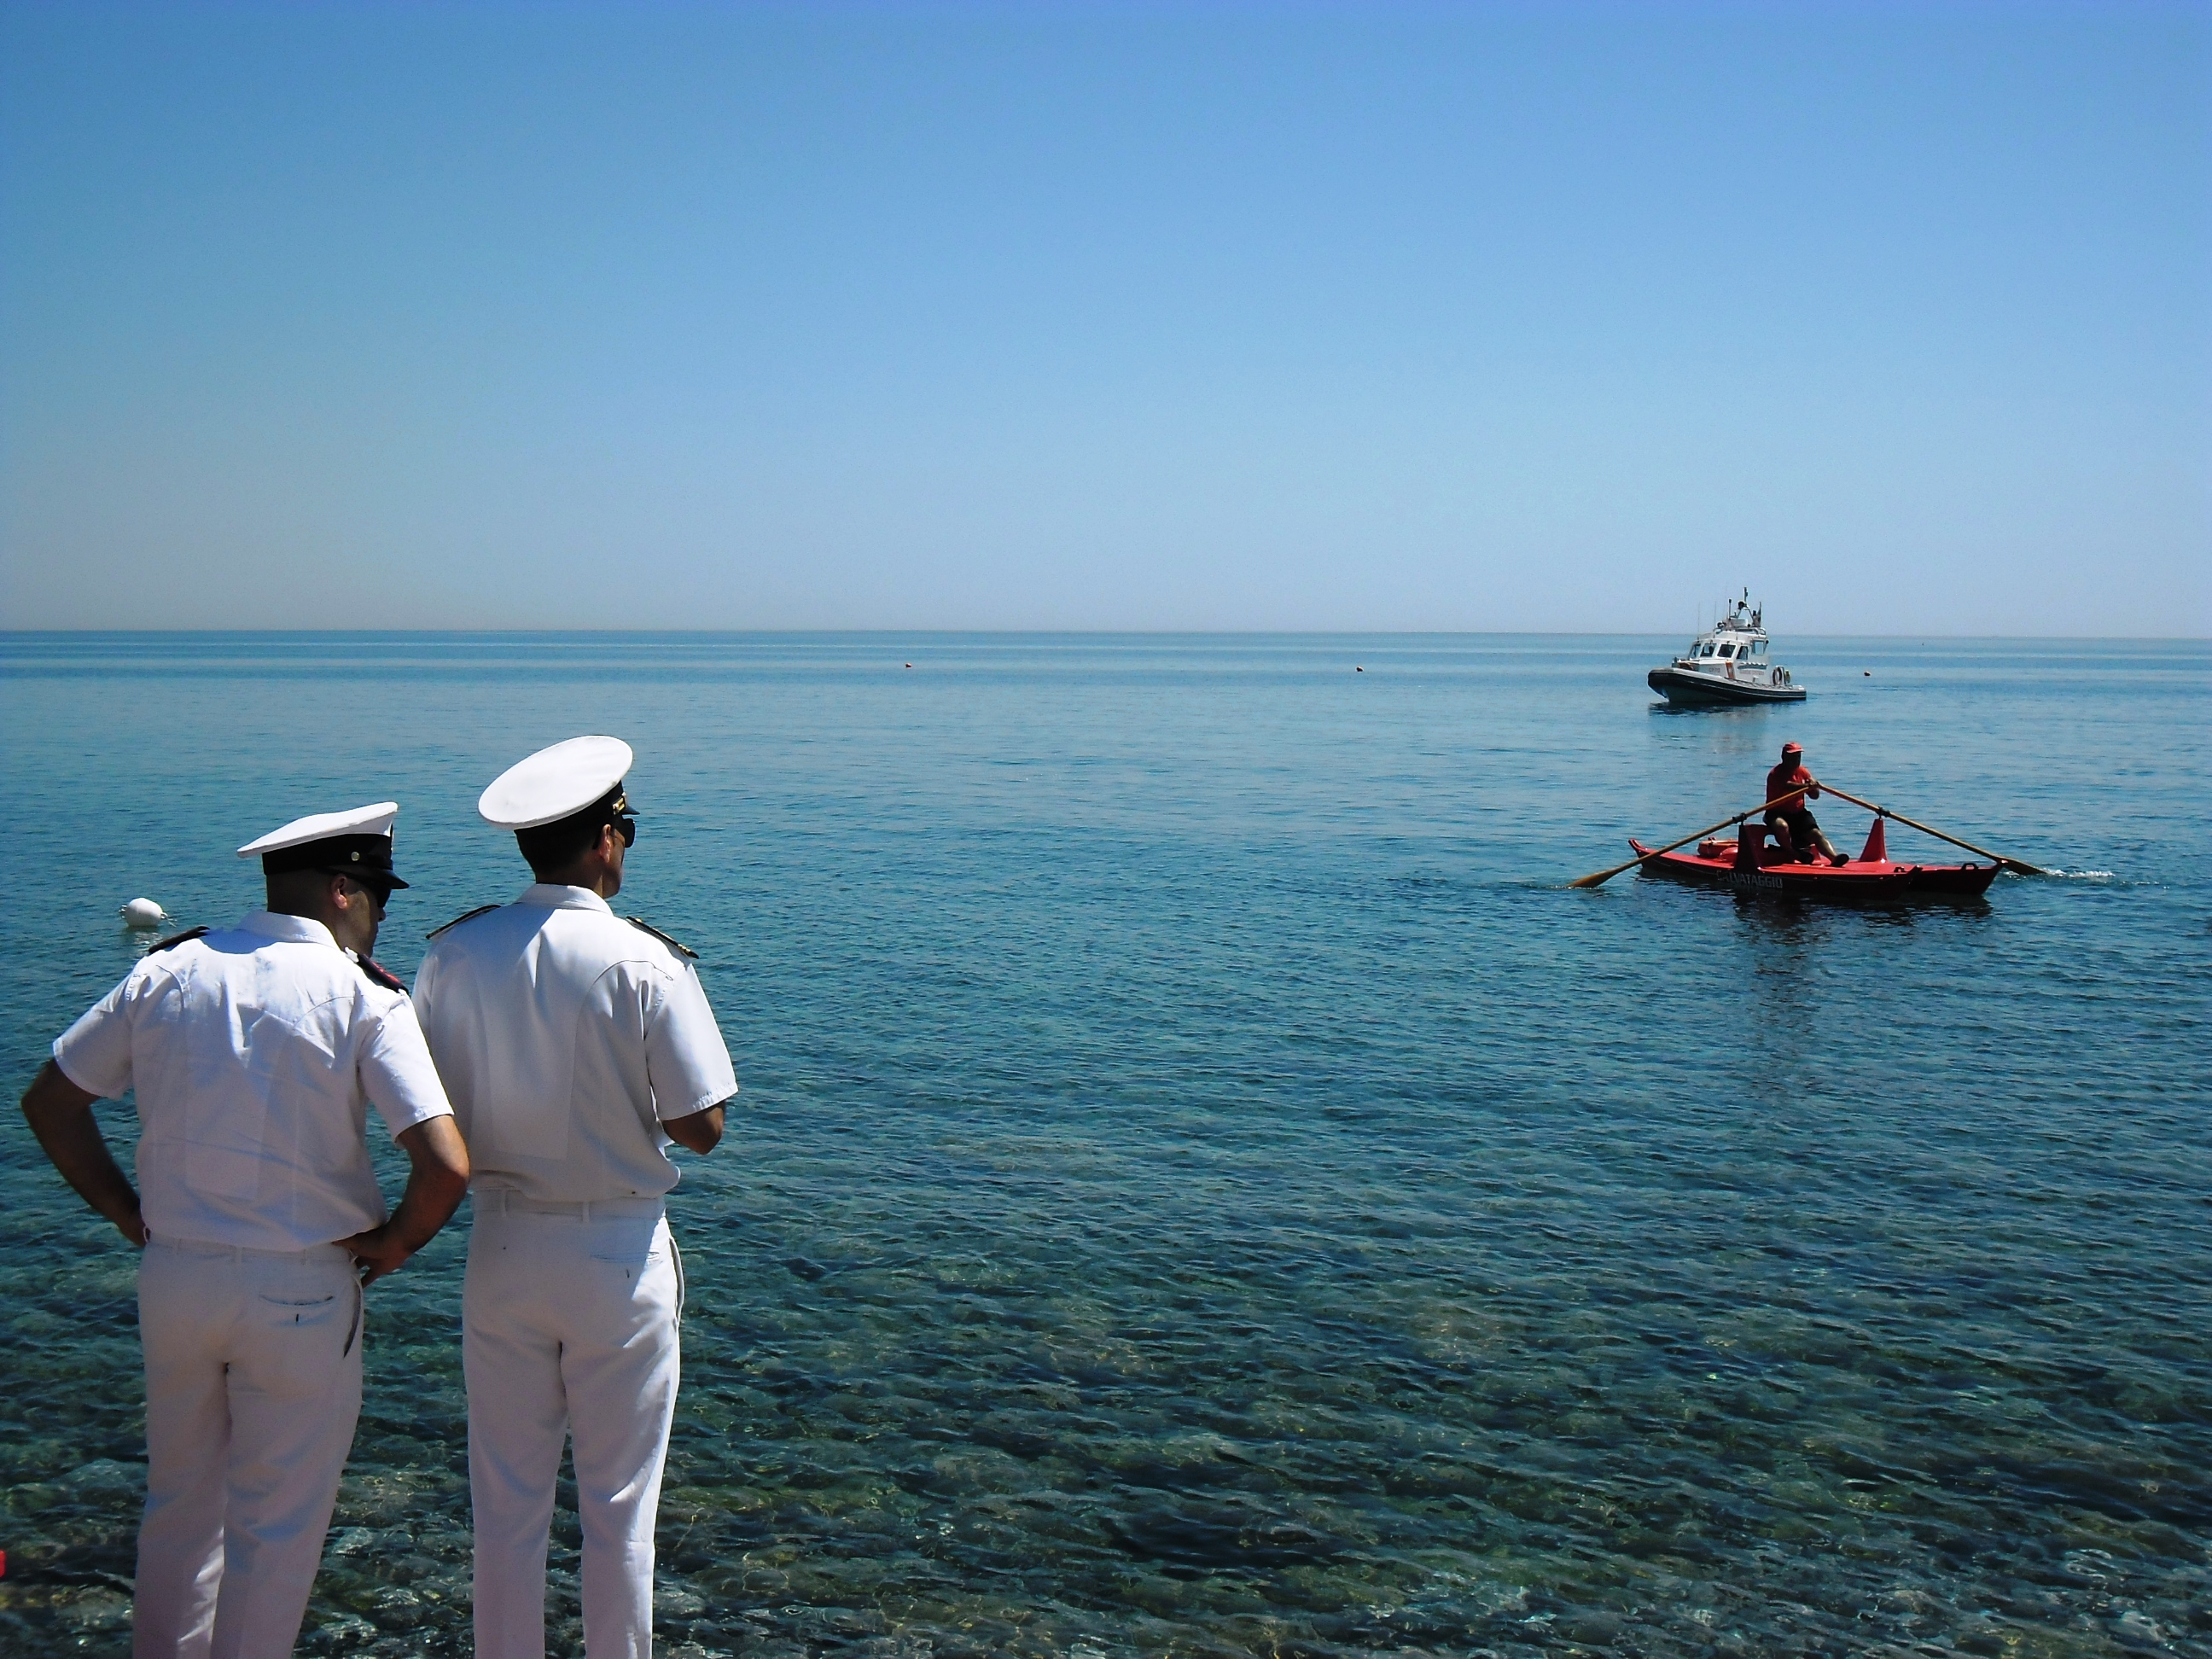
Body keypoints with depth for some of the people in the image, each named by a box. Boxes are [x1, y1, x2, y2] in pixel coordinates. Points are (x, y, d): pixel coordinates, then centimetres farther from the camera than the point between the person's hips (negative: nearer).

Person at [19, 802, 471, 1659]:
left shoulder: (167, 969, 1)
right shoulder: (364, 997, -13)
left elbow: (48, 1102, 8)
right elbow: (445, 1166, -22)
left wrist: (128, 1213, 12)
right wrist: (392, 1244, -4)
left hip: (171, 1272, 5)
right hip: (301, 1290, -5)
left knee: (178, 1497, 23)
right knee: (277, 1523, 11)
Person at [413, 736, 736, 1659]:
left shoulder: (455, 954, -4)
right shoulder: (647, 963, -15)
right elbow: (700, 1128, -13)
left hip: (502, 1246, 3)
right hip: (619, 1255, -3)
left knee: (506, 1505, 14)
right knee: (619, 1510, 10)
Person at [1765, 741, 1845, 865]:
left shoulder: (1802, 772, 10)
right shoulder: (1776, 774, -11)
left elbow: (1815, 796, 8)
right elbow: (1787, 786, -34)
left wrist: (1812, 787, -17)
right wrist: (1805, 786, -50)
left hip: (1798, 813, 5)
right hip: (1778, 814, -5)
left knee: (1815, 833, -18)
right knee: (1782, 826, -38)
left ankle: (1834, 857, -38)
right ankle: (1790, 853, -13)